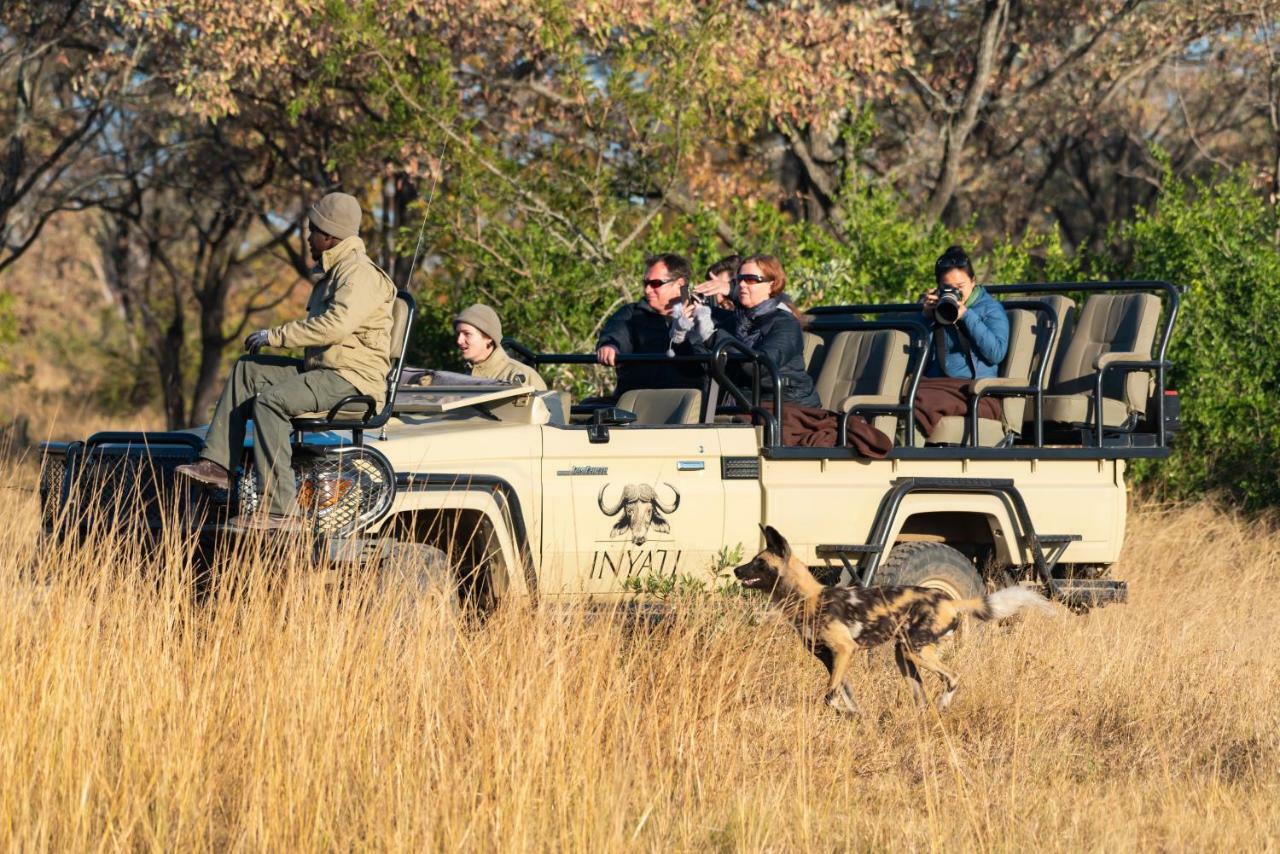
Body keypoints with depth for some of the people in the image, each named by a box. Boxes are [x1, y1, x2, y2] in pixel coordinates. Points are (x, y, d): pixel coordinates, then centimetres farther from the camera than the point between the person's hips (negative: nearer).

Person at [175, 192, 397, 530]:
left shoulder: (359, 274, -15)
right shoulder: (333, 271, 20)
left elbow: (336, 325, -30)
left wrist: (277, 335, -22)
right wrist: (276, 337, 14)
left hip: (354, 377, -11)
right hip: (324, 369, 11)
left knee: (270, 400, -28)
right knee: (247, 369, 10)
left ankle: (280, 511, -33)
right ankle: (218, 463, 2)